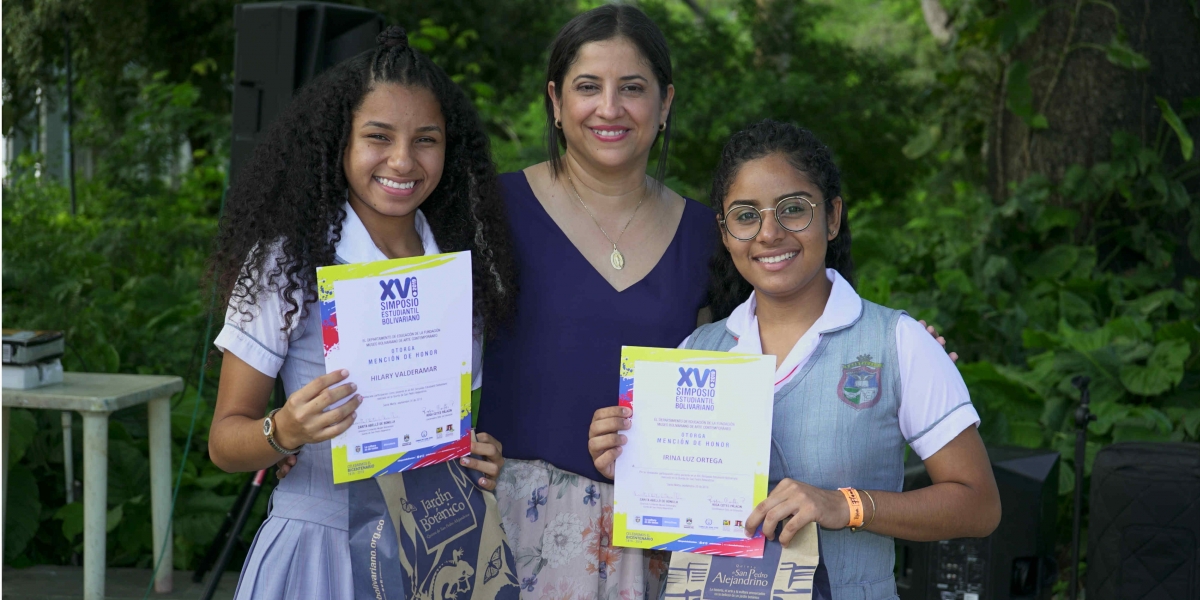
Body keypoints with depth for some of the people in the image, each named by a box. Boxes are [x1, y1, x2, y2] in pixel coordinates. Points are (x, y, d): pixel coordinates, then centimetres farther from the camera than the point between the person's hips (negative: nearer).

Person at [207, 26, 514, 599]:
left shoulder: (464, 264, 3)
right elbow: (225, 438, -8)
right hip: (320, 545, -4)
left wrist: (487, 458, -5)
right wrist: (284, 432, -28)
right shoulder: (287, 261, -10)